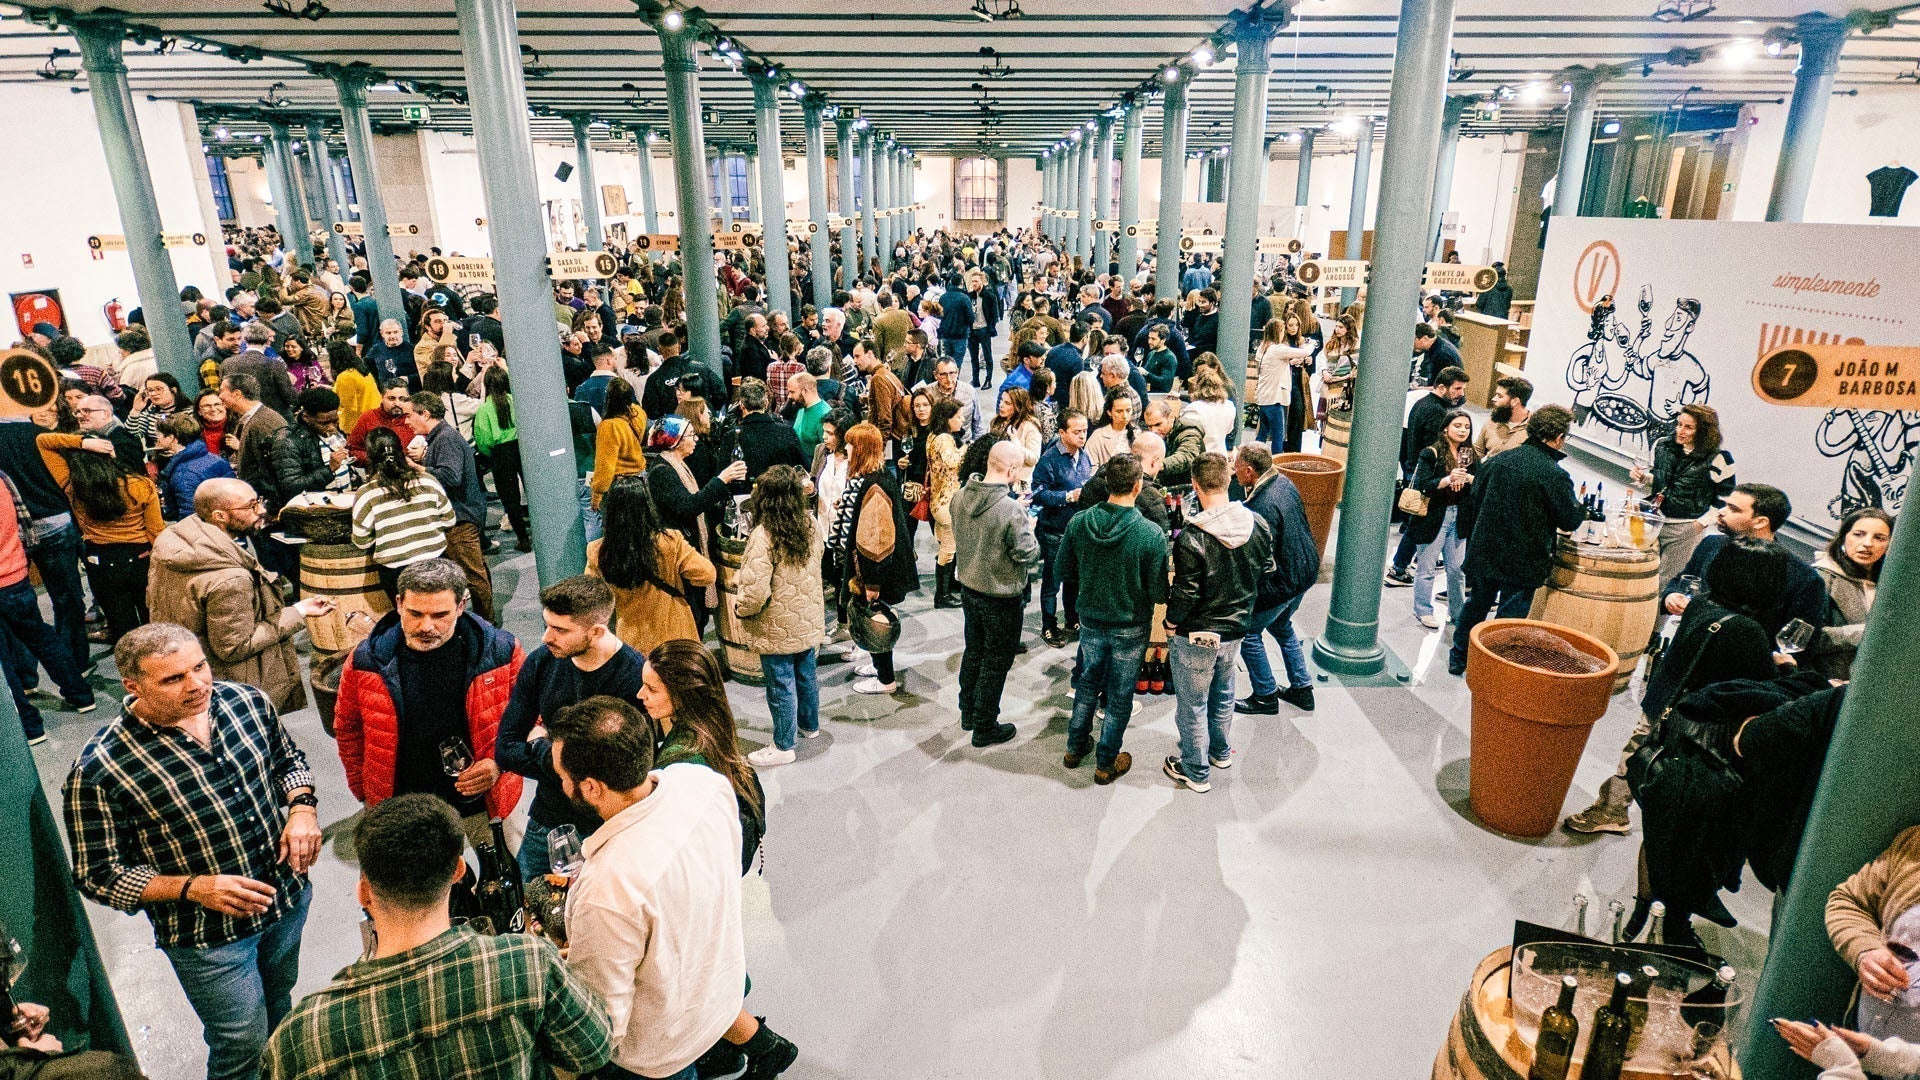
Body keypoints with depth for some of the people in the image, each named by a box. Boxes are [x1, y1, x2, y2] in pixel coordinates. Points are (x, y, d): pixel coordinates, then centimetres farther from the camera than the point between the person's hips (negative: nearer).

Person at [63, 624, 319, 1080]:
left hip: (290, 896, 5)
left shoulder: (246, 701, -12)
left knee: (279, 998, 30)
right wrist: (194, 888, -28)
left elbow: (289, 758, 6)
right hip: (207, 936, -5)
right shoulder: (99, 770, -24)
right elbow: (99, 875, -15)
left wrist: (302, 807, -13)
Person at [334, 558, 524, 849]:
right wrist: (365, 792, 8)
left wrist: (499, 762, -12)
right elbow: (347, 730, 8)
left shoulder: (500, 651, -13)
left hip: (483, 803, 0)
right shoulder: (367, 659, -9)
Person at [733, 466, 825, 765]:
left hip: (778, 630, -7)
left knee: (781, 686, 8)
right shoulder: (810, 525, -4)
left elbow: (755, 593, -29)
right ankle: (809, 725, 44)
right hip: (808, 622, 7)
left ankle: (783, 746, 22)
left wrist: (740, 609, -8)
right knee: (805, 676, 24)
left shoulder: (764, 536, -26)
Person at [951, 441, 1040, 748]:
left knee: (973, 651, 24)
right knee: (996, 663, 11)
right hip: (1001, 598, -6)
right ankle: (984, 728, 24)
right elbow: (1028, 555, -22)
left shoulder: (960, 498, -8)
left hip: (968, 588, 7)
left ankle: (968, 713, 40)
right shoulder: (1011, 509, -29)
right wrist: (1029, 532, -2)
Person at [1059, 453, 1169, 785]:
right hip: (1130, 628, -3)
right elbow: (1159, 593, -18)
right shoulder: (1152, 534, -25)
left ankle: (1075, 748, 39)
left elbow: (1065, 573, -2)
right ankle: (1106, 763, 29)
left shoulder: (1078, 523, -14)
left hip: (1090, 621, 3)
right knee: (1119, 695, 14)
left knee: (1087, 684, 24)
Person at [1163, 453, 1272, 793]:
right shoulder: (1258, 525, -9)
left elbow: (1186, 593, -22)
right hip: (1237, 629, 6)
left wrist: (1171, 623, -4)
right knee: (1223, 694, 28)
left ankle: (1195, 771, 28)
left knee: (1192, 705, 13)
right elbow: (1266, 573, 3)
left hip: (1196, 637, -6)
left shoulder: (1191, 538, -28)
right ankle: (1221, 752, 48)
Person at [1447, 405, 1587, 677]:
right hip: (1523, 562, -5)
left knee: (1476, 605, 20)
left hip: (1484, 552, 5)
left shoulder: (1499, 460, 0)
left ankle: (1458, 659, 32)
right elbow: (1569, 521, -9)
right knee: (1511, 615, 6)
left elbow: (1473, 502, 8)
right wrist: (1581, 509, 14)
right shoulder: (1555, 475, -17)